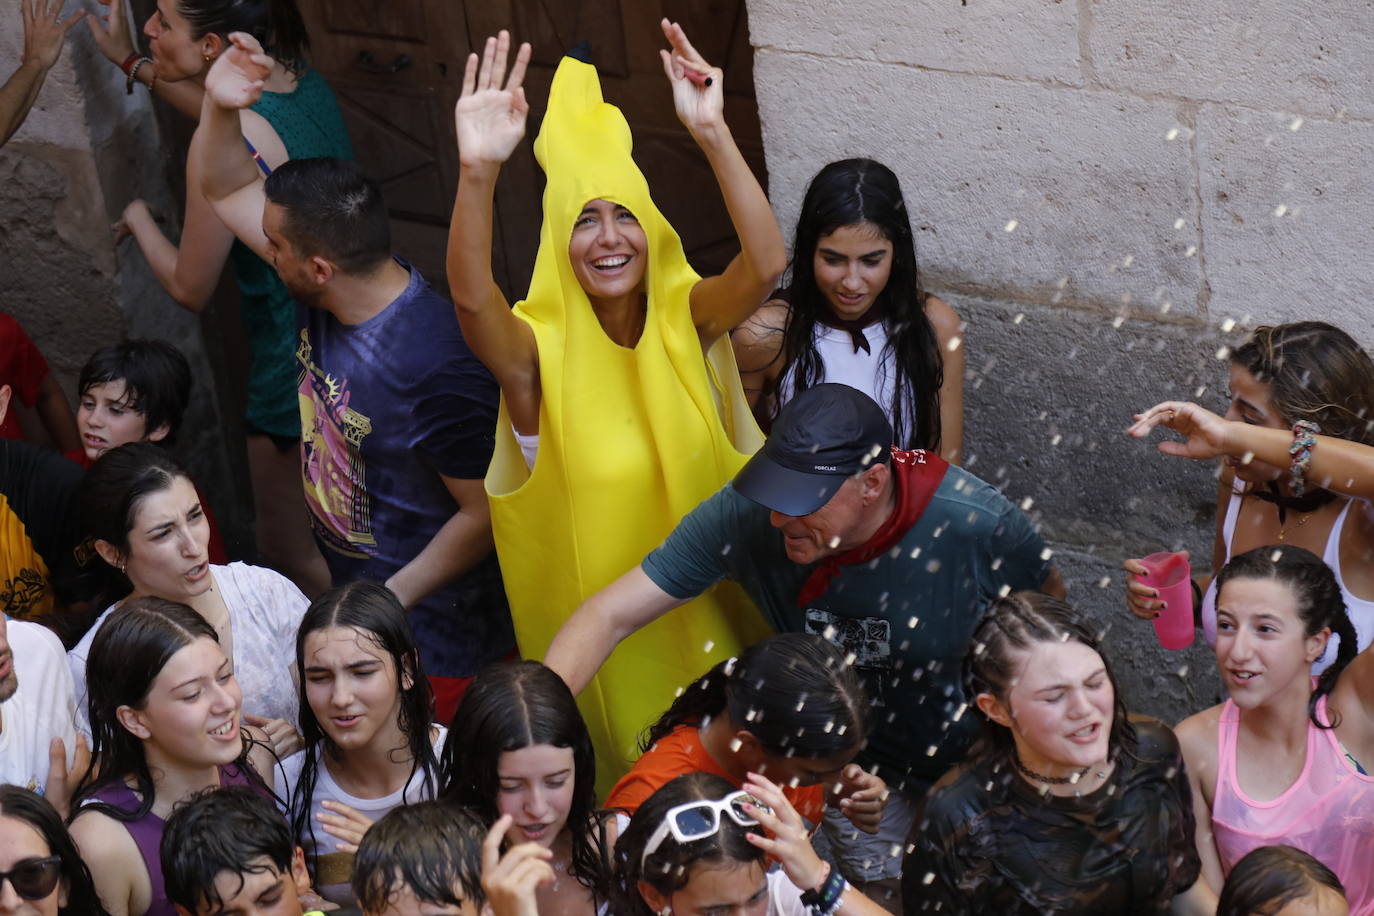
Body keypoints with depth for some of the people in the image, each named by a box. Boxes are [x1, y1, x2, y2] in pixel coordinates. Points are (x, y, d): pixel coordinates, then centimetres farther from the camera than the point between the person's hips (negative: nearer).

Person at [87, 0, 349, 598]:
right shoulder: (303, 79, -6)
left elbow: (191, 289, -16)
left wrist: (139, 219, 2)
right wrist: (132, 63, 22)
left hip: (298, 367, -8)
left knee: (289, 554, 13)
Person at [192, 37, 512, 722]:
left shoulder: (437, 367, -32)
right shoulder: (325, 301, -9)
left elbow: (485, 512, -23)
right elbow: (227, 190, 5)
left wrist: (389, 602, -17)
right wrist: (219, 107, -14)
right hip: (353, 598, 8)